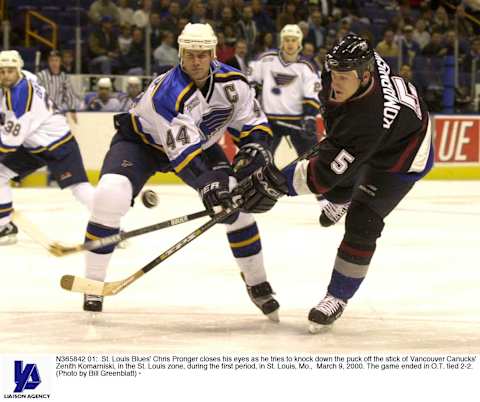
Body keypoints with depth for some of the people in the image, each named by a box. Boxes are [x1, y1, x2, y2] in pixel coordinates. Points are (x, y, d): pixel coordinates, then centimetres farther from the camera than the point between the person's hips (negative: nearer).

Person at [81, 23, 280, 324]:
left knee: (237, 200, -10)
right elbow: (183, 150, -42)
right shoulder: (167, 93, -36)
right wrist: (209, 184, -53)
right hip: (141, 140, -4)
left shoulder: (233, 82, -20)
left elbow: (254, 124, -9)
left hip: (200, 141, 4)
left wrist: (255, 149, -30)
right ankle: (94, 284, -16)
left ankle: (257, 284, 7)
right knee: (110, 196, -28)